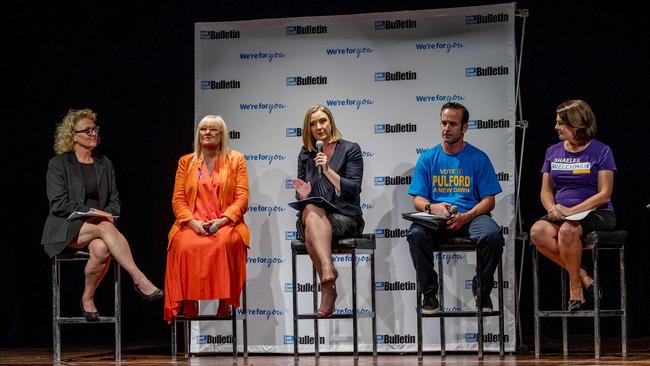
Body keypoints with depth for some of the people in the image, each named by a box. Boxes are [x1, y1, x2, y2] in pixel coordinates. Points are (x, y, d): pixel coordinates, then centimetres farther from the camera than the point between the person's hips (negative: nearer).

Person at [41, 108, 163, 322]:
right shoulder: (58, 165, 2)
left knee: (101, 248, -34)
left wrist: (108, 213, -9)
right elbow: (58, 204, -8)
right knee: (105, 227, -35)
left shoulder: (104, 164, 16)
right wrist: (89, 212, -17)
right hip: (66, 228, -4)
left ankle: (87, 299, -15)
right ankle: (139, 280, -42)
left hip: (98, 224, 4)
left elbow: (114, 201, 14)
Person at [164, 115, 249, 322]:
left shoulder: (235, 160, 13)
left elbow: (242, 198, 4)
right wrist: (193, 222, -10)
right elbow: (178, 200, 10)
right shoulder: (186, 162, 18)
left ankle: (224, 303, -28)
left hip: (225, 224, -1)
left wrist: (221, 221, -13)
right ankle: (189, 305, -29)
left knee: (222, 244, -37)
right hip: (193, 223, 1)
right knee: (186, 245, -34)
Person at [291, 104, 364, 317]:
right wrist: (303, 194, -5)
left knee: (311, 232, -34)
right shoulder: (306, 154, 17)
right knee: (310, 211, -35)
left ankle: (327, 287, -37)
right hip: (310, 217, 3)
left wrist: (328, 170, -15)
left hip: (345, 217, -3)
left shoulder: (350, 150, 4)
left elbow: (353, 190, -5)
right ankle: (328, 268, -46)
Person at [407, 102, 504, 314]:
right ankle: (429, 294, -15)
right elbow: (417, 200, 8)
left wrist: (466, 217, -15)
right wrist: (433, 207, -17)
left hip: (470, 216, -1)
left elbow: (488, 201, 4)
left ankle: (482, 293, -9)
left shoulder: (478, 158, 9)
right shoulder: (427, 159, 13)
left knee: (492, 236, -33)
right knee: (416, 234, -34)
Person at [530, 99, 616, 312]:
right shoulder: (553, 152, 14)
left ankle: (575, 287, -19)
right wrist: (552, 209, -9)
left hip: (595, 213, -5)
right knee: (538, 231, -30)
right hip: (561, 213, 5)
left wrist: (572, 211, -16)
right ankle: (582, 275, -17)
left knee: (567, 230, -38)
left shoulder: (600, 151, -1)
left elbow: (604, 195, -6)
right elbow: (546, 190, 14)